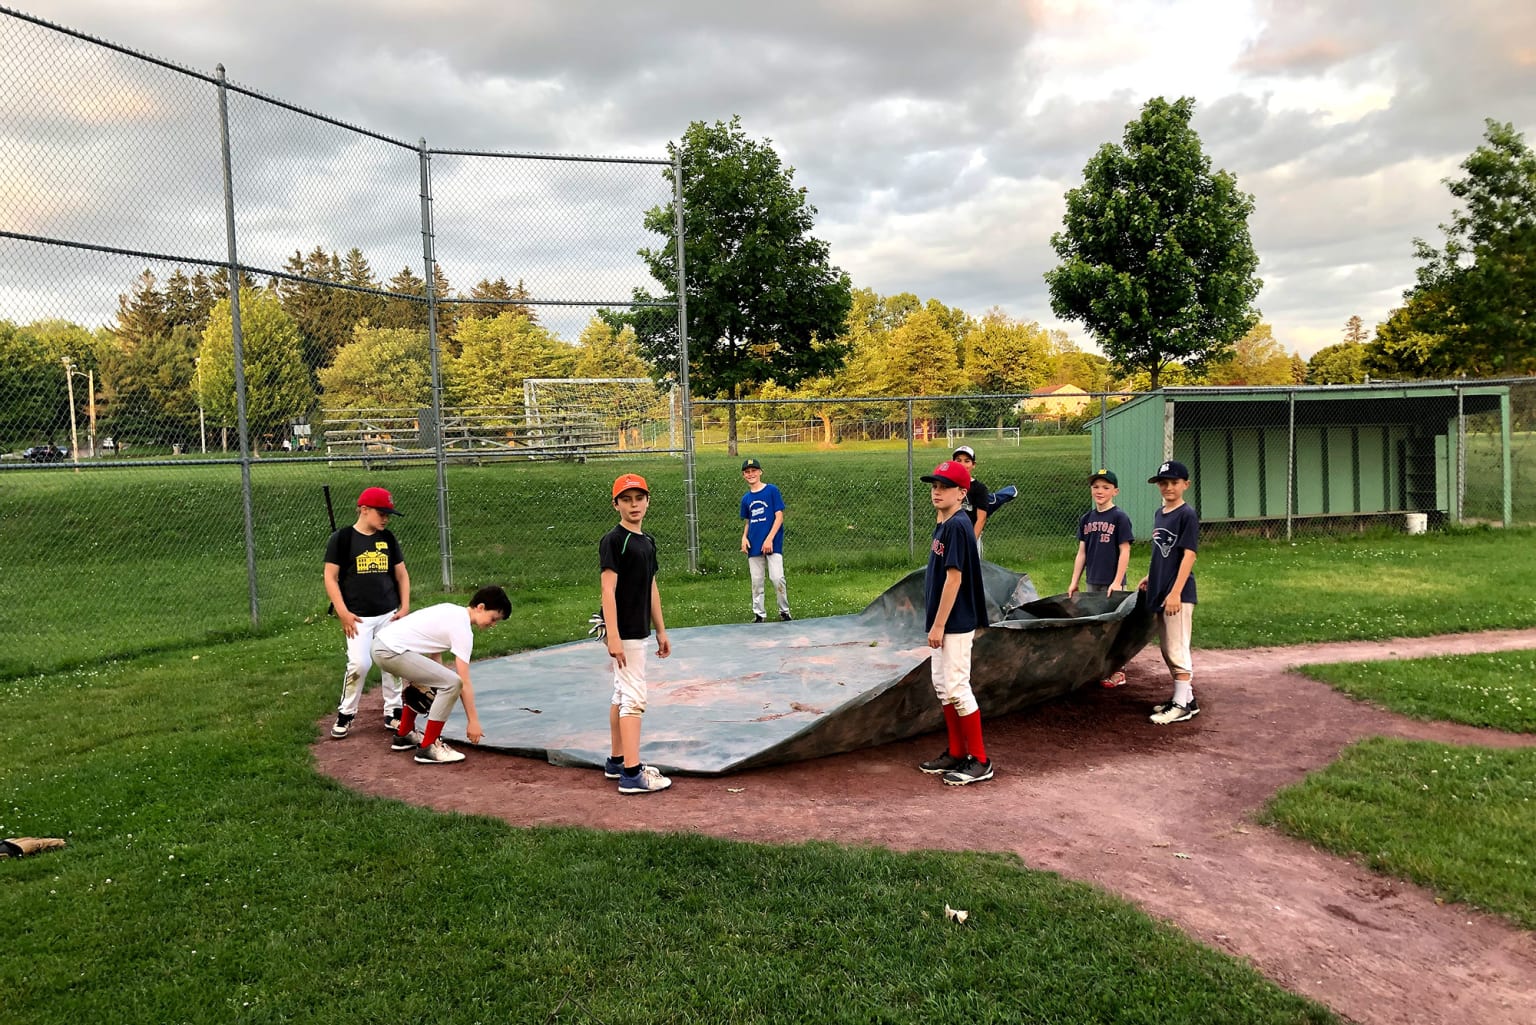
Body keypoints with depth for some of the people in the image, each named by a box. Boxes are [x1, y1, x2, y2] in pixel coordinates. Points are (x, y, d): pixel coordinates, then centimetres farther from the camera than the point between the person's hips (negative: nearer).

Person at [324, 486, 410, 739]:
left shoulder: (388, 538, 8)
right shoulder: (342, 538, -5)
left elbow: (402, 574, 14)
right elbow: (330, 577, -5)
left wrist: (405, 607, 4)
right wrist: (343, 612, -12)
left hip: (390, 614, 4)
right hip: (359, 617, -4)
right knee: (359, 664, -13)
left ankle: (392, 713, 19)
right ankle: (345, 714, 6)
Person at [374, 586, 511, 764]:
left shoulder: (453, 612, 16)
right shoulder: (462, 628, -11)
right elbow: (464, 683, -11)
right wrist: (473, 721, -6)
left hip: (382, 643, 11)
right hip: (391, 652, -11)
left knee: (425, 680, 32)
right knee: (451, 683, -13)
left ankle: (404, 735, 38)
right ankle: (427, 748, -5)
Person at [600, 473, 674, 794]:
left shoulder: (647, 541, 13)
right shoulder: (613, 541, -13)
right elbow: (608, 591, -19)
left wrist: (660, 631, 19)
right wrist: (613, 637, -24)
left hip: (639, 632, 9)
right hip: (623, 633, -9)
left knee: (622, 695, 15)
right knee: (633, 698, -10)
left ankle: (616, 762, 25)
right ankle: (631, 774, -9)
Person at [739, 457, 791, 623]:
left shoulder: (772, 490, -3)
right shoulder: (746, 498, 12)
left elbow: (779, 516, -6)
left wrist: (769, 538, -15)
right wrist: (744, 537, 2)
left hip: (773, 543, -5)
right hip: (754, 545, 5)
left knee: (777, 578, -12)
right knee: (756, 581, 6)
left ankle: (784, 611, 5)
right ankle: (759, 614, 15)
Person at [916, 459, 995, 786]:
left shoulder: (957, 526, -17)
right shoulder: (943, 525, 12)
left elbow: (954, 578, -21)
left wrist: (938, 624, -20)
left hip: (955, 623, -10)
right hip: (945, 622, 10)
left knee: (956, 688, -6)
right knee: (942, 686, 15)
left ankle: (980, 761, 3)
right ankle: (956, 753, 24)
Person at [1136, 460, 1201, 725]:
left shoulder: (1188, 514, -11)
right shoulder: (1159, 514, 13)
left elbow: (1188, 555, -16)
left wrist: (1175, 593, -21)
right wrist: (1150, 577, 14)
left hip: (1178, 594, -9)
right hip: (1160, 592, 9)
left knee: (1177, 649, -4)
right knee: (1167, 650, 14)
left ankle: (1182, 705, 3)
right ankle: (1186, 697, 25)